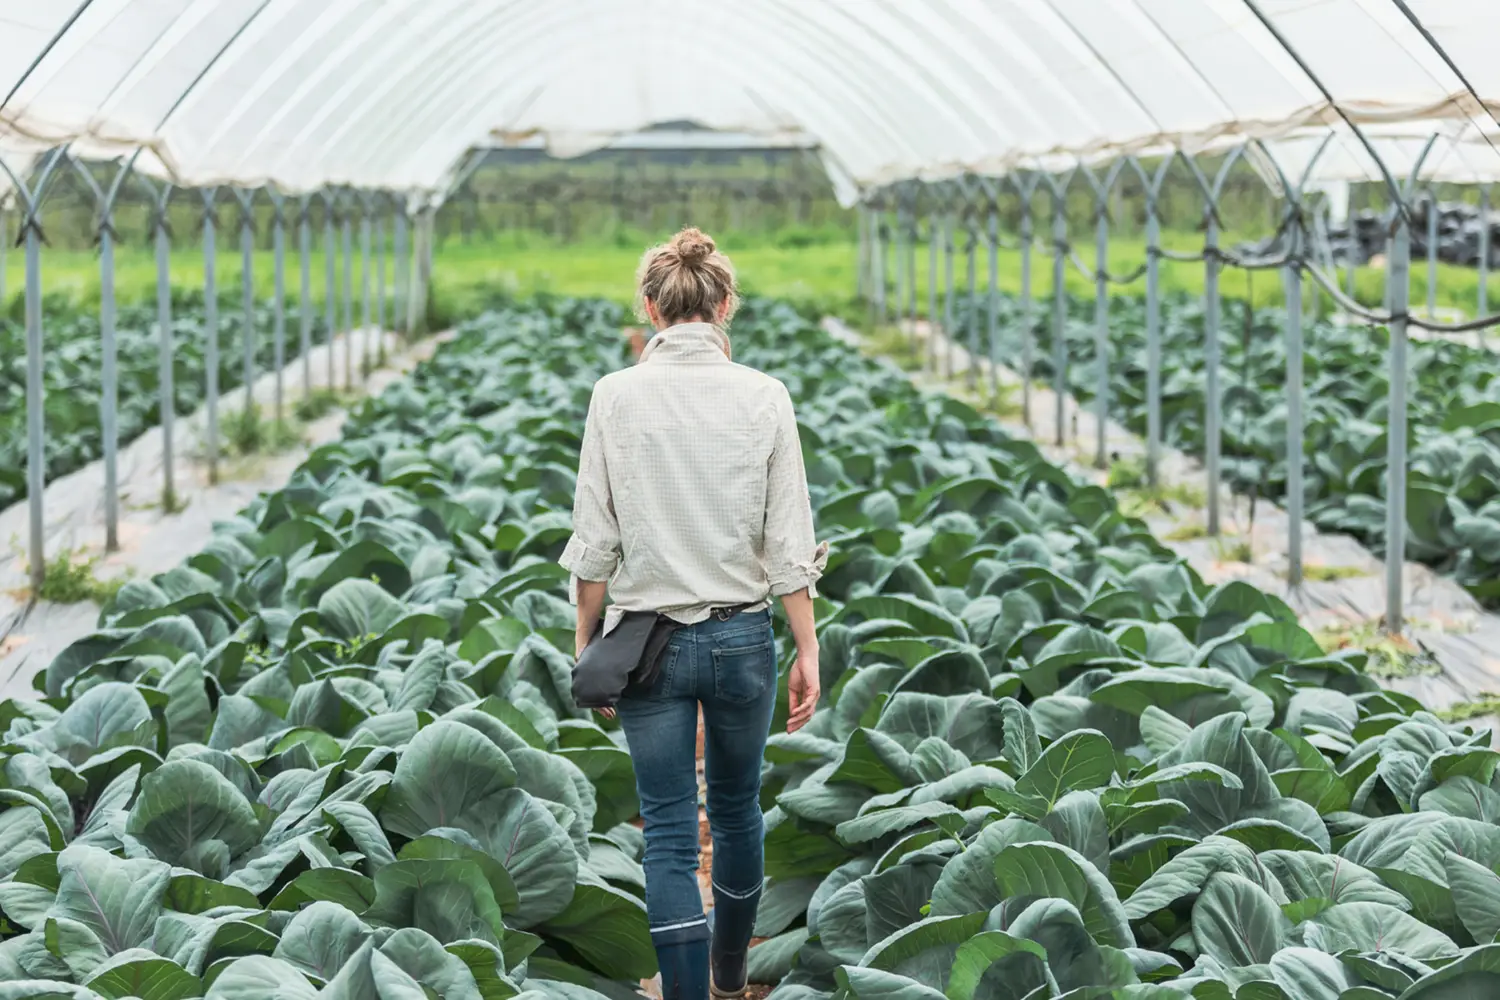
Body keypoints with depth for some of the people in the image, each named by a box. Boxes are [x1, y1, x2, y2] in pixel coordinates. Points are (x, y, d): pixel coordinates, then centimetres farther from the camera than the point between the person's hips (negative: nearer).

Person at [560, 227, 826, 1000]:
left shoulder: (617, 395, -8)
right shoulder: (763, 397, -6)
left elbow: (594, 540, -6)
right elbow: (790, 540, -5)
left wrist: (585, 642, 5)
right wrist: (807, 651, 2)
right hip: (742, 636, 2)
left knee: (670, 836, 3)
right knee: (736, 810, 21)